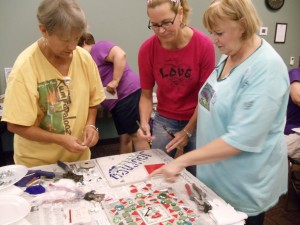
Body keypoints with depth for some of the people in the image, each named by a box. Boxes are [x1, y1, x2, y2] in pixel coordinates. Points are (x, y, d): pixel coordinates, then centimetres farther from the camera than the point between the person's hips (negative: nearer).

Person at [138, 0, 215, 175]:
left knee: (196, 174, 11)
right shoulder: (147, 49, -13)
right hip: (164, 119, 2)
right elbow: (146, 94, -3)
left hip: (197, 120, -1)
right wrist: (144, 123, -19)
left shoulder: (204, 44, -18)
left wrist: (188, 131, -12)